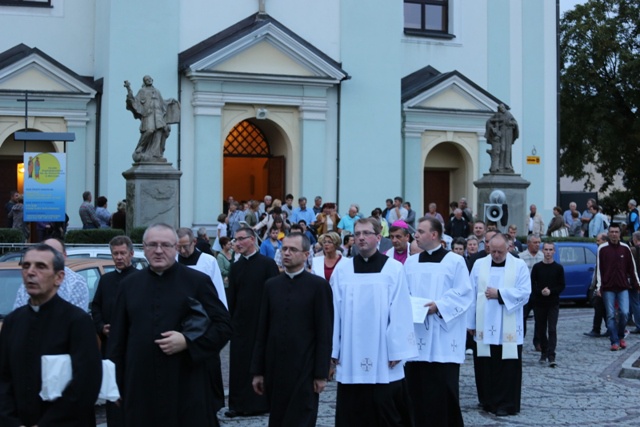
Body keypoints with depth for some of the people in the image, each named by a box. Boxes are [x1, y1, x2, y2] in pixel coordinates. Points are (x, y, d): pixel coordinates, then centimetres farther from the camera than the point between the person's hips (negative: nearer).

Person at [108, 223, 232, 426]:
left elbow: (224, 325, -1)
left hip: (186, 388, -2)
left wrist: (187, 342, -14)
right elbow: (117, 337, 12)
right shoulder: (129, 284, 10)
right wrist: (114, 382, 8)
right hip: (140, 388, 3)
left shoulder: (198, 281, 0)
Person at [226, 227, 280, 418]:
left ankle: (260, 403, 13)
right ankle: (239, 404, 10)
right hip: (240, 322, 4)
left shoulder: (268, 264, -4)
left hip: (262, 321, -4)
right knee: (239, 363, 3)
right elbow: (232, 296, 12)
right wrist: (230, 320, 6)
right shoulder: (236, 267, 10)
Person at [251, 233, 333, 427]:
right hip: (274, 369, 4)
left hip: (304, 370, -4)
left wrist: (321, 374, -8)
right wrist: (258, 370, 7)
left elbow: (324, 333, -5)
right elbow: (262, 331, 9)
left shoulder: (319, 286, -3)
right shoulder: (271, 285, 9)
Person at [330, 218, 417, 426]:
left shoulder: (394, 268, -2)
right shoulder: (342, 268, 5)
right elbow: (335, 311, 4)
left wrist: (397, 351, -8)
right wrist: (333, 350, 2)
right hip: (350, 357, 2)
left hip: (382, 357, -2)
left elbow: (400, 312, -4)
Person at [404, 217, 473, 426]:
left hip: (443, 339, -4)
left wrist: (439, 306, -18)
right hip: (416, 337, 5)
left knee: (443, 390, -4)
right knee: (416, 388, 7)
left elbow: (464, 294, -7)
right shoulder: (410, 263, 12)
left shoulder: (455, 261, -2)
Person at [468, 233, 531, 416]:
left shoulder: (519, 265, 1)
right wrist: (471, 322, 3)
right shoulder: (479, 265, 5)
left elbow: (524, 293, -7)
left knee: (508, 367, -1)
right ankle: (488, 401, 19)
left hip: (509, 328, -2)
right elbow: (472, 294, 5)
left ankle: (506, 404, 7)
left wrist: (499, 293, -14)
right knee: (485, 365, 6)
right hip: (484, 326, 2)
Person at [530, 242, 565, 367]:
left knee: (552, 329, -9)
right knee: (540, 329, 8)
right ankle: (544, 352, 24)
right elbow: (532, 284, 1)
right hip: (539, 303, 2)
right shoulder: (537, 267, 4)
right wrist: (540, 291, -16)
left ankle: (551, 356, -13)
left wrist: (551, 291, -15)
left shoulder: (558, 268, 3)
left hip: (553, 303, -1)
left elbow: (562, 286, 2)